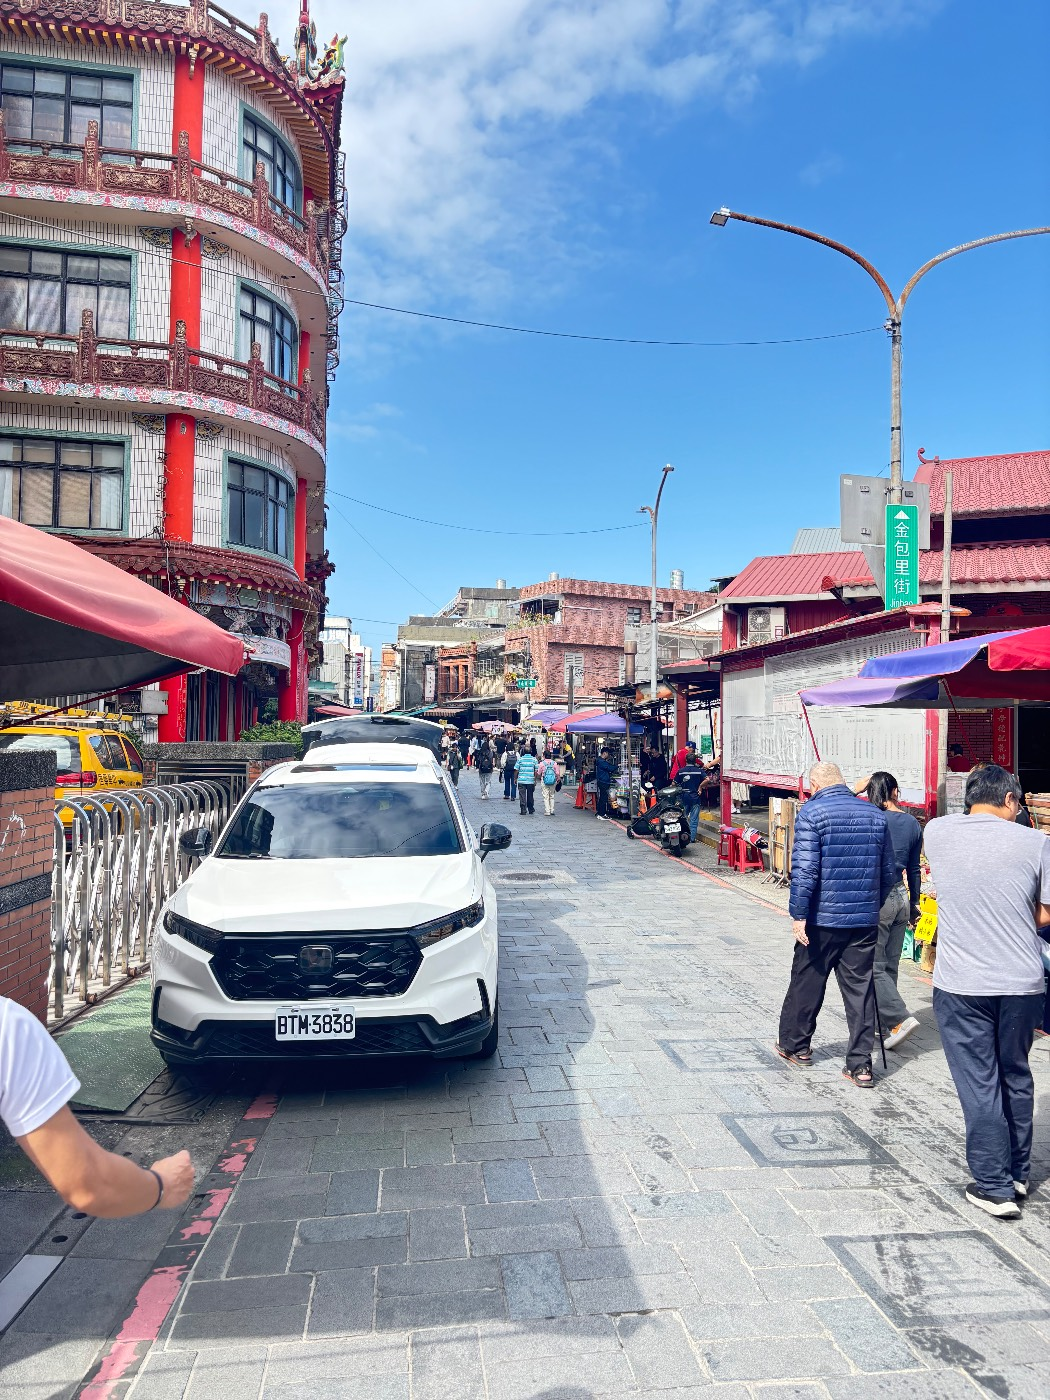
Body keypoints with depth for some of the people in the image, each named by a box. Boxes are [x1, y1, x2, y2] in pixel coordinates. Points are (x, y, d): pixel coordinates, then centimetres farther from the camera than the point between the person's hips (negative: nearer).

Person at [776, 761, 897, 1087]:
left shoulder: (811, 813, -10)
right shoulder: (876, 815, 6)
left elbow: (805, 870, -18)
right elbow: (889, 872, 12)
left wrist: (798, 914, -13)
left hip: (823, 917, -4)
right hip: (864, 919, 4)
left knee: (807, 983, 13)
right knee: (860, 989, 9)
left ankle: (795, 1045, 29)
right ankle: (860, 1064, 11)